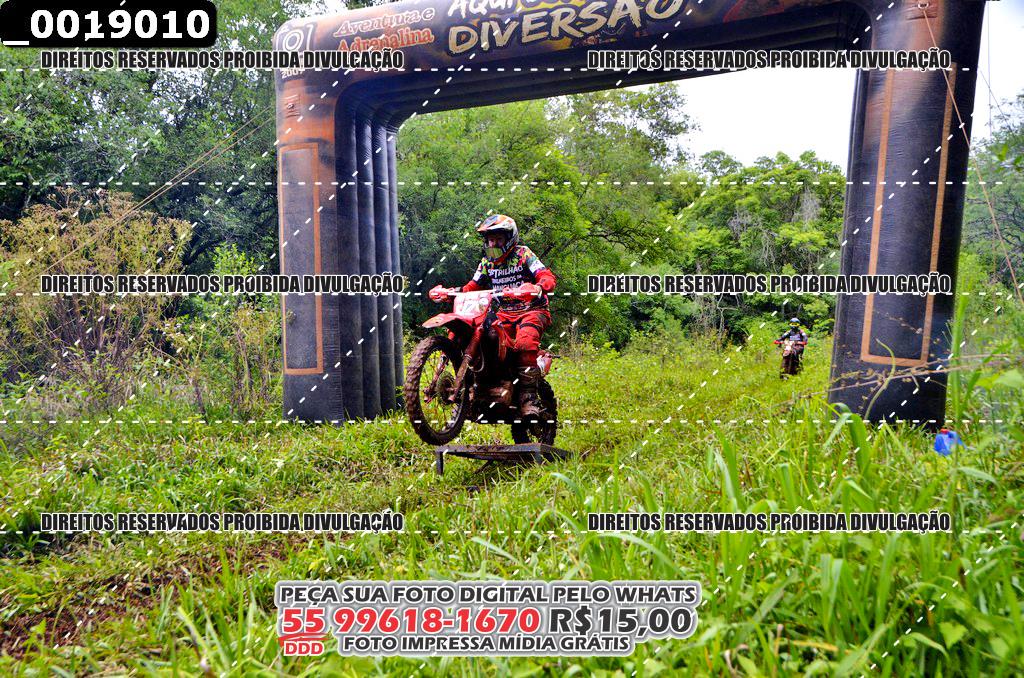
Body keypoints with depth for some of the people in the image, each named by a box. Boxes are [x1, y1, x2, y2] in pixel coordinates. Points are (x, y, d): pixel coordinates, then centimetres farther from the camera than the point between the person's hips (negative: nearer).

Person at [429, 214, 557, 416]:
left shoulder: (523, 253, -3)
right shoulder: (487, 262, 14)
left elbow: (548, 277, -15)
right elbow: (473, 286, 13)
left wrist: (537, 288, -39)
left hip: (531, 311, -5)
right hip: (504, 314, 6)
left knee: (525, 342, -36)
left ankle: (529, 396, -29)